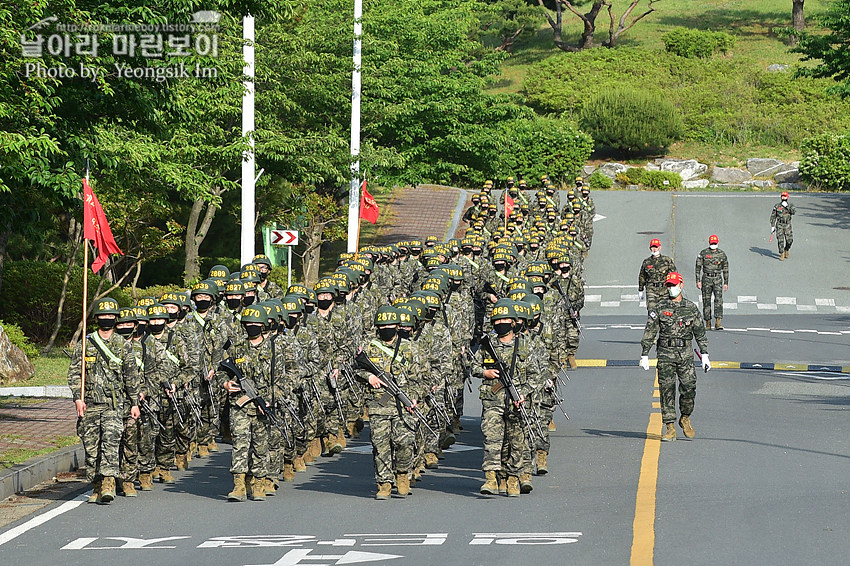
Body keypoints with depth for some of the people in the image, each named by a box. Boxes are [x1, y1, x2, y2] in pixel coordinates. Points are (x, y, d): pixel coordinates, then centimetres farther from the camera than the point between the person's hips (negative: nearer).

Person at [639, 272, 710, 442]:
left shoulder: (691, 308, 7)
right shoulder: (660, 308, 3)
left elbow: (700, 332, 12)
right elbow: (649, 332, 3)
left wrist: (704, 355, 7)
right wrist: (644, 355, -1)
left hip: (685, 354, 1)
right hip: (665, 353, -1)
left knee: (689, 388, -6)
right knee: (667, 390, -2)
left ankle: (685, 419, 18)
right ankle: (670, 428, 2)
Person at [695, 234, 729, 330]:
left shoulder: (722, 254, 5)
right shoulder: (703, 253, 2)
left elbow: (725, 269, 11)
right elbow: (698, 267, 3)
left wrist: (726, 283, 8)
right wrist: (698, 280, -4)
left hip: (717, 279, 0)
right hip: (706, 279, 0)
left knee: (719, 299, -15)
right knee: (706, 301, 2)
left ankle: (718, 322, -21)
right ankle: (708, 323, 10)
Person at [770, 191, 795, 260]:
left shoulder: (790, 206, 3)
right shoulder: (777, 206, 0)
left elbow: (793, 212, -16)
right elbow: (773, 217, 4)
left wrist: (787, 206, -25)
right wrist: (772, 226, 0)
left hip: (787, 225, 1)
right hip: (779, 225, -1)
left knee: (789, 240, -4)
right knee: (780, 240, -8)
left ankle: (786, 250, 26)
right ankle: (782, 255, 0)